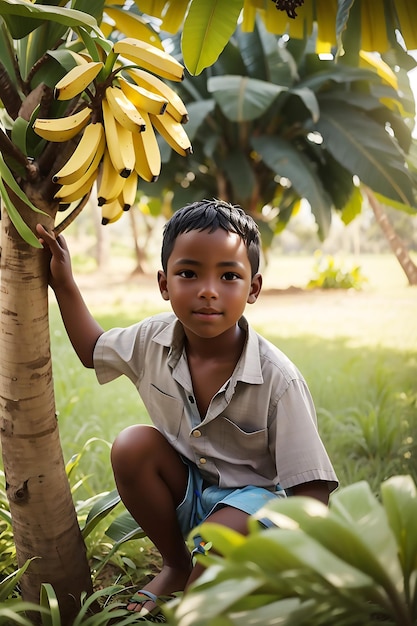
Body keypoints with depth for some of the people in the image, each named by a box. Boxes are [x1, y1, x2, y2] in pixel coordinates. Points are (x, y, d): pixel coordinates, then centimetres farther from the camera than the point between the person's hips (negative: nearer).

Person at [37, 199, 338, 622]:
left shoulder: (277, 380, -26)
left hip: (252, 496, -5)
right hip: (185, 493, 5)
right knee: (133, 445, -22)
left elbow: (311, 491, -22)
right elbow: (93, 350, 11)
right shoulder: (154, 339, -12)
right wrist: (63, 282, 2)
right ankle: (175, 566, 1)